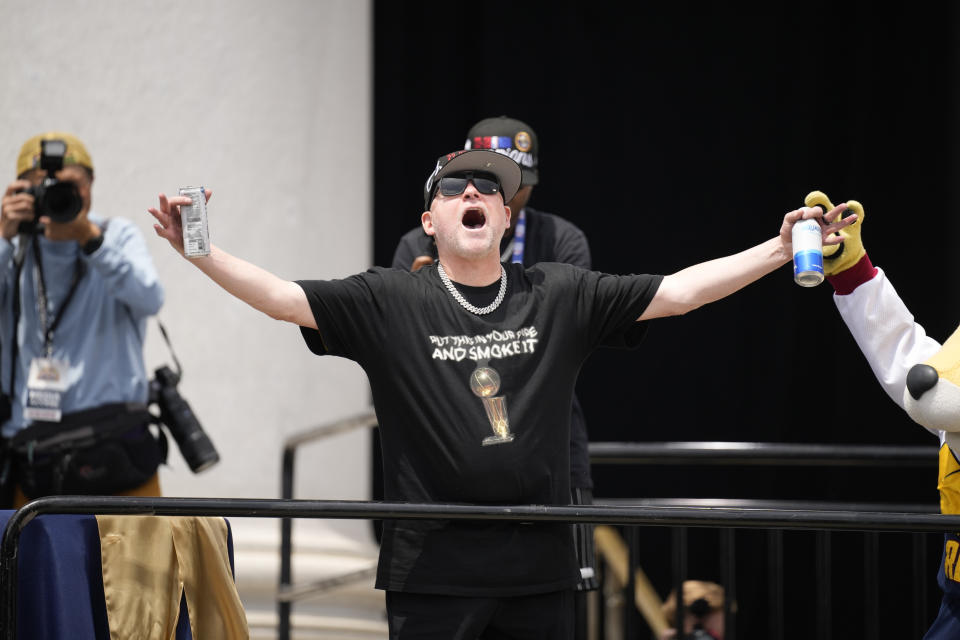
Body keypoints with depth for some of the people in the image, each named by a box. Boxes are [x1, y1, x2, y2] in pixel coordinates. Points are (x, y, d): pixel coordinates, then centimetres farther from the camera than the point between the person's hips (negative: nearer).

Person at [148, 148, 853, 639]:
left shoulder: (561, 296, 5)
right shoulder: (391, 302, 0)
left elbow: (680, 291, 4)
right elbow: (283, 297, -8)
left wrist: (781, 250, -2)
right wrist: (199, 252, -21)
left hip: (539, 564, 2)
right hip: (433, 566, -2)